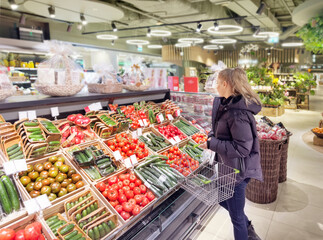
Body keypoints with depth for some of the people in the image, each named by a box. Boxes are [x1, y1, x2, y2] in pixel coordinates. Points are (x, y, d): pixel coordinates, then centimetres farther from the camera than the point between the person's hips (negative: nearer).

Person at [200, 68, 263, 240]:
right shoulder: (226, 104, 3)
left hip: (236, 170, -10)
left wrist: (212, 144, -23)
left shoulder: (238, 113, -28)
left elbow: (242, 149, -29)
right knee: (222, 199, 29)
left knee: (236, 215, 11)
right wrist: (212, 136, 1)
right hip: (227, 166, 10)